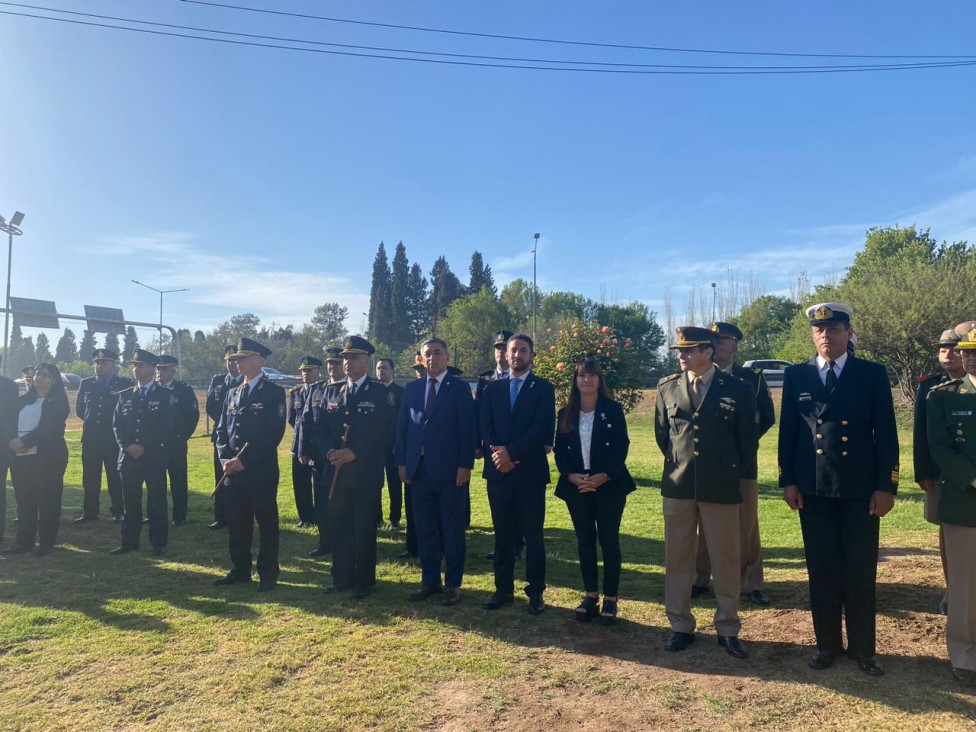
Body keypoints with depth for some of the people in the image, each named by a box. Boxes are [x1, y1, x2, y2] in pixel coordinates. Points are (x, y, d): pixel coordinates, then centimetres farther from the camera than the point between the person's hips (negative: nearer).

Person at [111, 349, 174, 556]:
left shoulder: (165, 395, -1)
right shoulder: (125, 395, 13)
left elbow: (167, 427, -6)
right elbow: (117, 425, 11)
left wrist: (145, 447, -11)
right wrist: (127, 446, -5)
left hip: (155, 457, -4)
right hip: (129, 458, 4)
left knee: (157, 502, 1)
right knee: (130, 502, 9)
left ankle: (158, 543, 10)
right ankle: (129, 542, 20)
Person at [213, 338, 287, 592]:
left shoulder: (273, 393, -7)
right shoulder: (233, 393, 14)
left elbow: (273, 433, -14)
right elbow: (222, 429, 14)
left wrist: (244, 460, -16)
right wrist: (227, 459, -3)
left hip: (261, 471, -6)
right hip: (234, 471, 6)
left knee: (267, 523, 3)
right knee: (236, 523, 12)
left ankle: (268, 575, 14)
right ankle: (240, 571, 26)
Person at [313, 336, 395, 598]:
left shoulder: (381, 394, -2)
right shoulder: (331, 392, 12)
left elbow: (385, 433, -10)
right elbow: (319, 427, 8)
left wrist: (354, 453, -17)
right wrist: (330, 453, -10)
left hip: (366, 475, -4)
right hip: (335, 473, 4)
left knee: (365, 529, 4)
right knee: (339, 528, 11)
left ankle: (364, 581, 17)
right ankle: (341, 578, 24)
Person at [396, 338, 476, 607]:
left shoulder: (460, 387, -2)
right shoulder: (412, 388, 10)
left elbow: (467, 429, -7)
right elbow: (402, 427, 10)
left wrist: (465, 465, -13)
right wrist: (402, 462, 4)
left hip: (450, 469, -4)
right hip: (419, 469, 4)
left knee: (453, 529, 5)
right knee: (424, 529, 11)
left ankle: (453, 584, 16)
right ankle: (430, 580, 24)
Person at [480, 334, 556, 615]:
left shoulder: (543, 388, 1)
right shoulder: (493, 388, 12)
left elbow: (543, 428, -10)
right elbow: (484, 426, 4)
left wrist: (511, 452, -15)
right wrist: (497, 454, -12)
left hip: (530, 471, -3)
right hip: (498, 470, 3)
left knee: (533, 533, 4)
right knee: (502, 533, 10)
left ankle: (536, 591, 15)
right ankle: (504, 588, 20)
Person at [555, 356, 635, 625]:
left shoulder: (613, 410, -1)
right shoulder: (565, 414, 8)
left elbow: (621, 446, -7)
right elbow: (559, 450, 5)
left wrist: (603, 476, -18)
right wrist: (571, 475, -11)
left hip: (609, 485, -3)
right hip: (576, 487, 3)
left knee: (609, 540, 2)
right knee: (584, 541, 10)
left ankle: (610, 598, 13)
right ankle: (590, 595, 21)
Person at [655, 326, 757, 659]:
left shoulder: (737, 390, -3)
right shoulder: (667, 387, 3)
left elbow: (747, 439, 5)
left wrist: (733, 473, 9)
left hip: (722, 487, -2)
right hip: (677, 484, 2)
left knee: (726, 560, 7)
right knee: (677, 558, 8)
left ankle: (728, 629, 23)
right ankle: (681, 626, 22)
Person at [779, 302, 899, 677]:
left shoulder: (873, 374, 1)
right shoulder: (796, 376, 5)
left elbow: (886, 434, 0)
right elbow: (787, 432, 5)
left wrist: (886, 486, -5)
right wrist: (787, 481, 1)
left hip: (861, 490, -1)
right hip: (814, 490, 1)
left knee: (861, 572, 7)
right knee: (822, 570, 9)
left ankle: (862, 648, 24)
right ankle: (827, 643, 24)